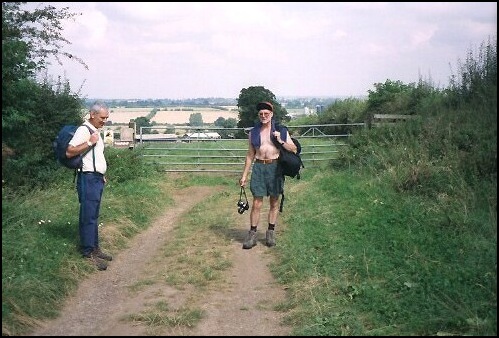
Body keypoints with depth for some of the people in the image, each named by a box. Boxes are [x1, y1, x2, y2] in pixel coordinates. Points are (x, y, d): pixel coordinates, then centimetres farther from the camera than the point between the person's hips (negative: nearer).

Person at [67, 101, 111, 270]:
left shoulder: (95, 131, 16)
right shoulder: (84, 130, -14)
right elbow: (69, 152, -23)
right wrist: (90, 142, -25)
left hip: (97, 178, 9)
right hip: (88, 179, -9)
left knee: (94, 216, 14)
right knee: (88, 217, -4)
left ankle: (95, 248, 21)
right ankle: (88, 253, 1)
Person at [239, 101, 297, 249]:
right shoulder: (253, 132, 7)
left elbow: (294, 149, 3)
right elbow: (250, 155, 11)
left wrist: (281, 141, -12)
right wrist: (244, 175, 9)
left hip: (275, 167, 0)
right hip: (259, 167, 0)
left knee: (274, 202, 8)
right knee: (256, 204, -3)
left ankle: (271, 232, 19)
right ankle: (252, 234, 4)